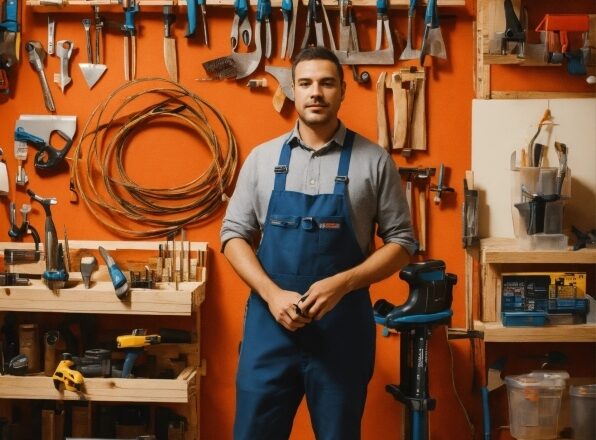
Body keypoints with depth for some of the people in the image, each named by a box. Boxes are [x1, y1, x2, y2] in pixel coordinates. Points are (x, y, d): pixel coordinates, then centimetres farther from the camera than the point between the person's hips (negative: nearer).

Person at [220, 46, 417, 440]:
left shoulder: (374, 161, -1)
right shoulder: (262, 158, 5)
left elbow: (402, 241, 0)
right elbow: (234, 234, 5)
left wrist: (342, 283, -15)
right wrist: (272, 294, -11)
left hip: (343, 326, -1)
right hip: (269, 322, 1)